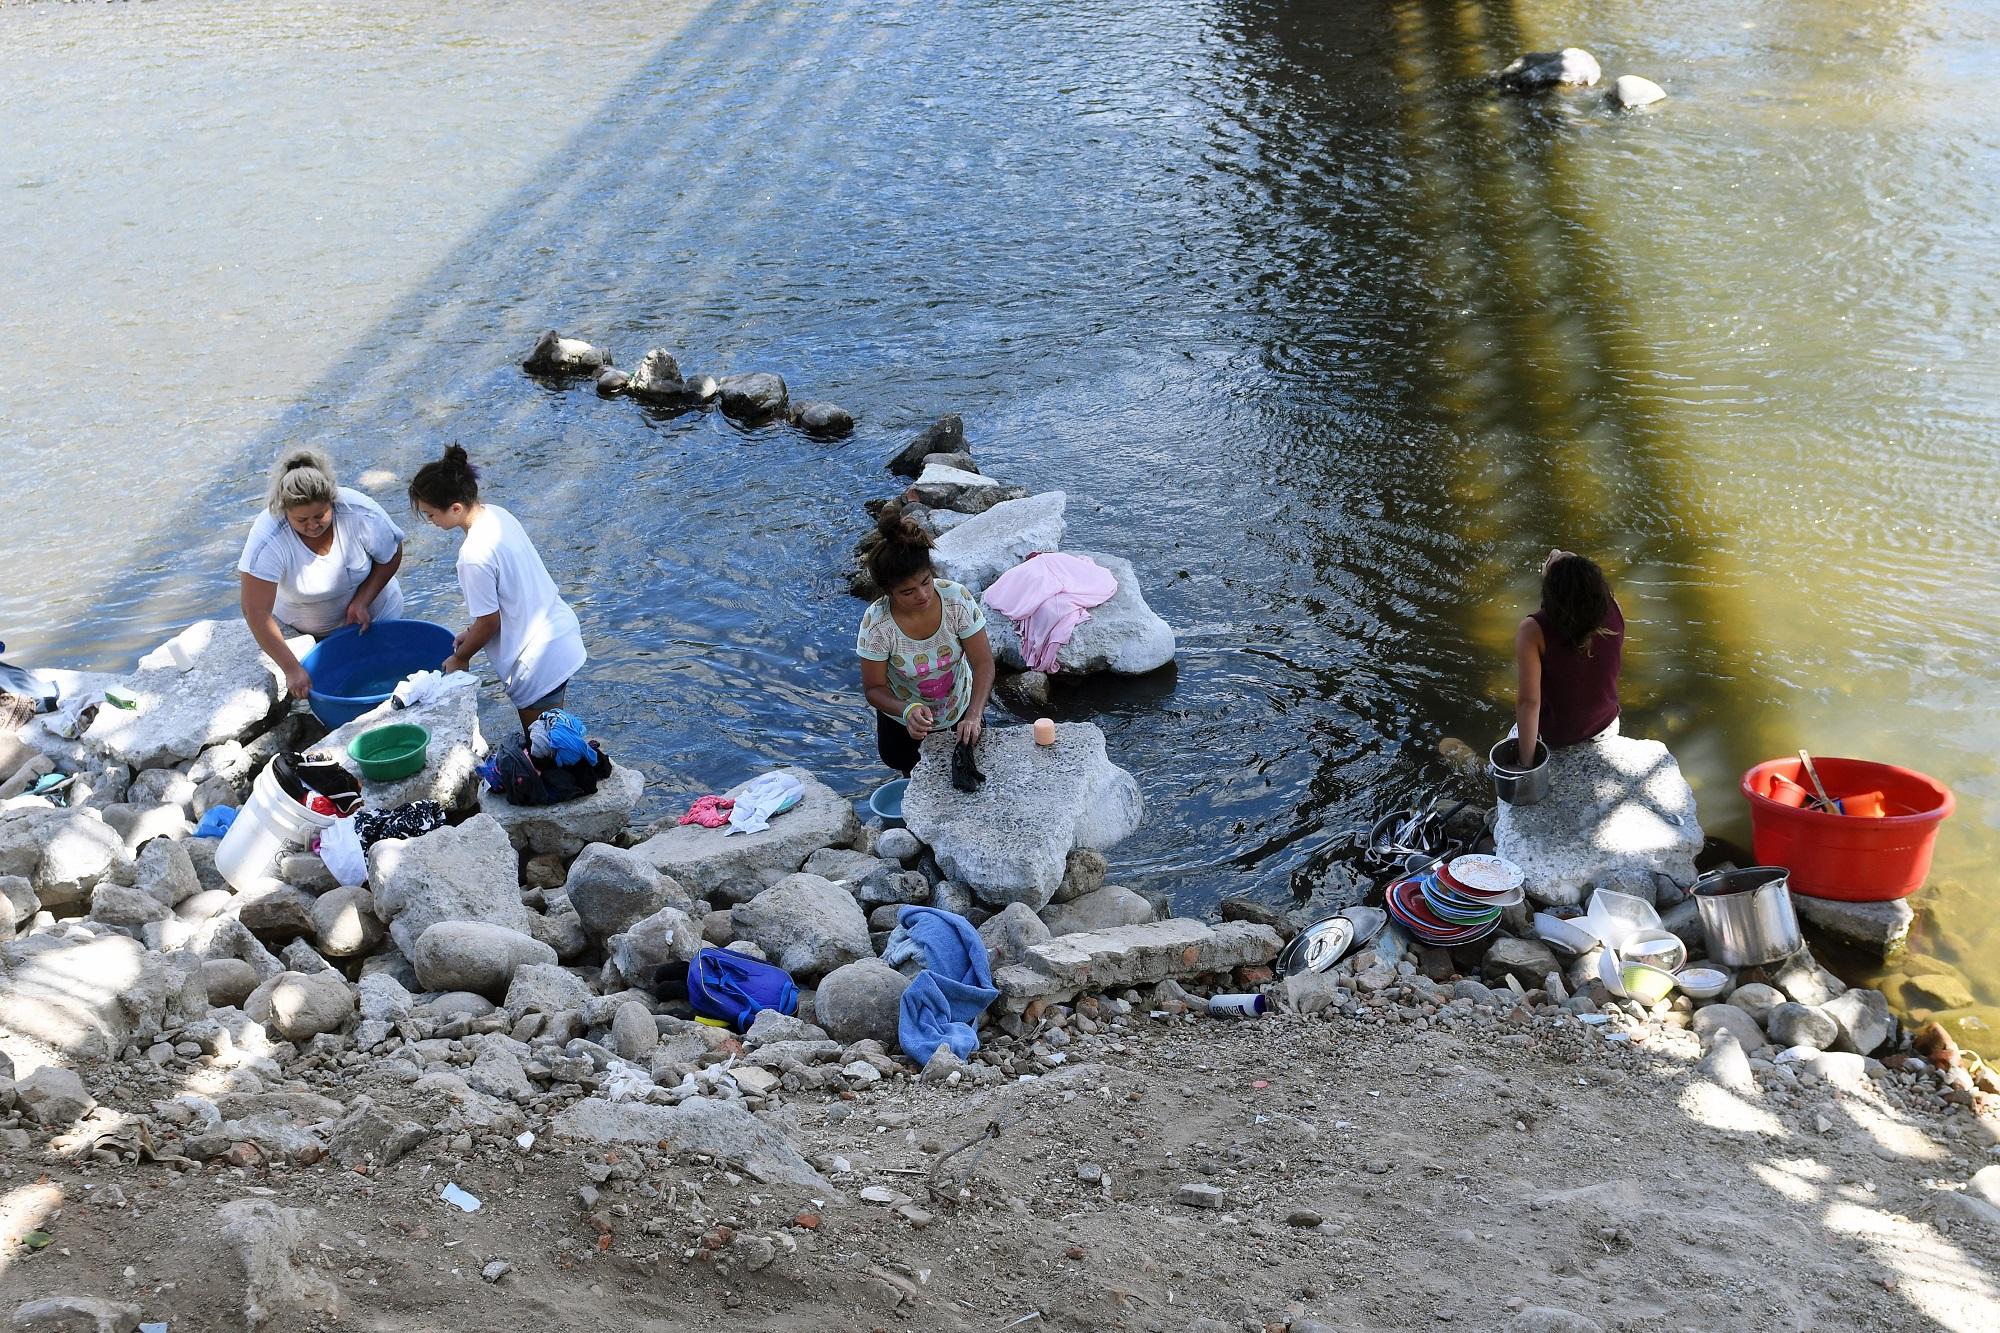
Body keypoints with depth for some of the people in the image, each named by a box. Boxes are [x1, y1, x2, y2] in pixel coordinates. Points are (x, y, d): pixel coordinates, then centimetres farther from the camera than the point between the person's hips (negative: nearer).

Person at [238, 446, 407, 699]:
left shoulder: (361, 514, -31)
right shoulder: (268, 541, -36)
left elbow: (391, 557, -11)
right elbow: (256, 613, -34)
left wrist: (362, 601, -24)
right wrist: (292, 669, -36)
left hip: (368, 614, 1)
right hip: (298, 625, -1)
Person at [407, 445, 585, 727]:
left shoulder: (475, 555, -26)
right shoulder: (496, 514, 0)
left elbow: (490, 621, -15)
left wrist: (460, 658, 2)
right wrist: (472, 631, 14)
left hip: (539, 662, -9)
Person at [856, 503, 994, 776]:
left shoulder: (957, 599, -29)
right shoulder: (877, 623, -31)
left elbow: (983, 664, -24)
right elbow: (874, 688, -22)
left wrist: (973, 715, -39)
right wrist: (908, 711, -42)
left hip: (959, 710, 1)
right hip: (903, 715, -1)